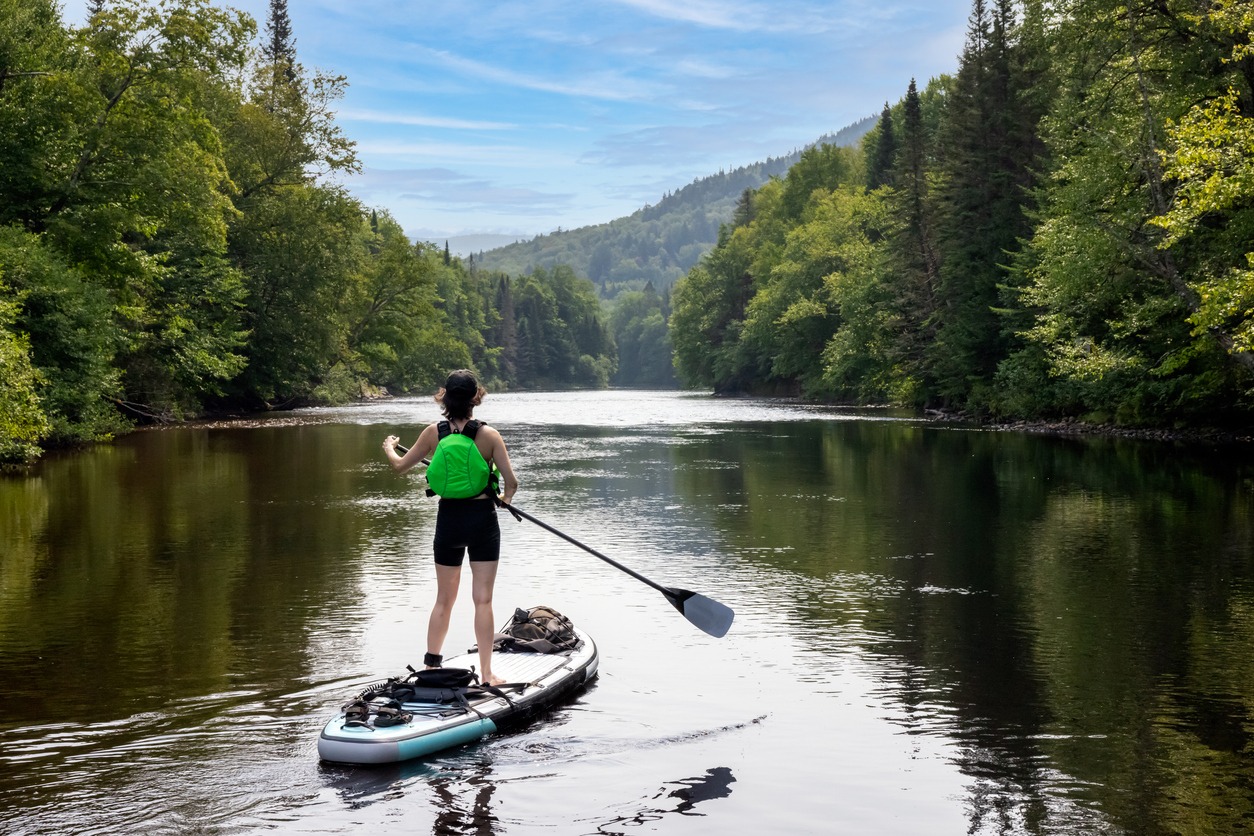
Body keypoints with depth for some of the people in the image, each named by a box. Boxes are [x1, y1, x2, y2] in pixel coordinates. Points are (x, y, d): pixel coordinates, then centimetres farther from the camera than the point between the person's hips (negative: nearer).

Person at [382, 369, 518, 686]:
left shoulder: (434, 432, -4)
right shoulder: (489, 435, -10)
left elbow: (400, 466, 7)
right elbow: (511, 482, -11)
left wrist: (389, 447, 29)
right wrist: (505, 499, 12)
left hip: (448, 519, 2)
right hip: (482, 519, -2)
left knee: (444, 599, 15)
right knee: (483, 599, 3)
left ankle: (431, 665, 21)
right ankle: (486, 672, 4)